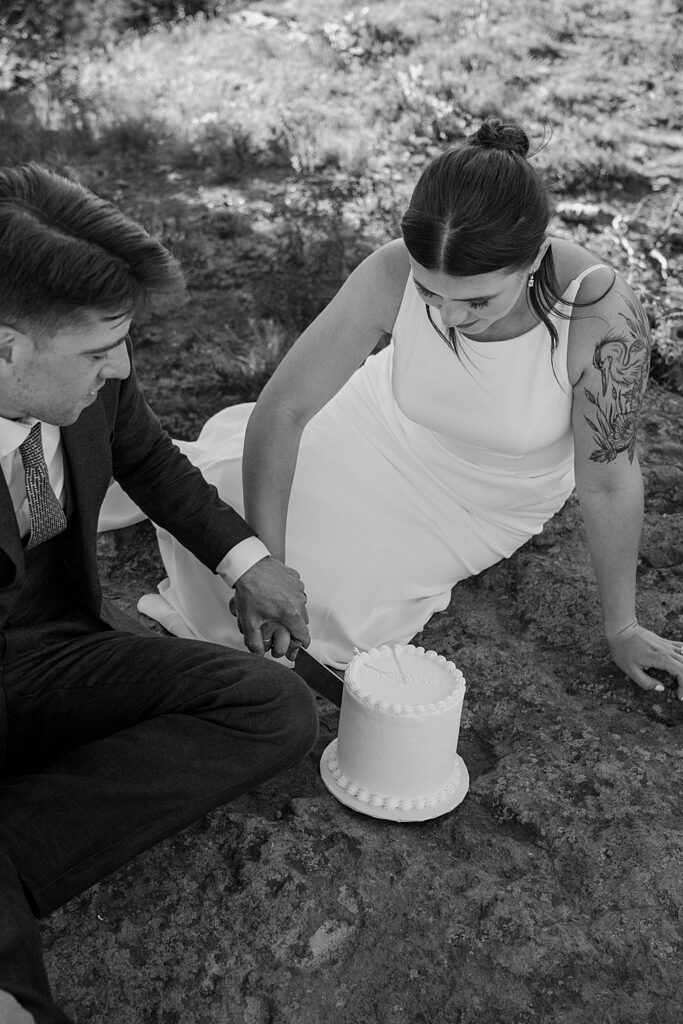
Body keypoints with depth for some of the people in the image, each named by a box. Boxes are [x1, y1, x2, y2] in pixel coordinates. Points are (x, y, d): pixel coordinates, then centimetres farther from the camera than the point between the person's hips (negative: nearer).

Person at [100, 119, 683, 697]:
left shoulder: (602, 315, -36)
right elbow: (280, 411, -28)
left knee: (330, 591, -12)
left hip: (486, 504, -1)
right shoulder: (394, 274, -31)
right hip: (384, 428, 2)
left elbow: (609, 482, -24)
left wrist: (622, 629, -12)